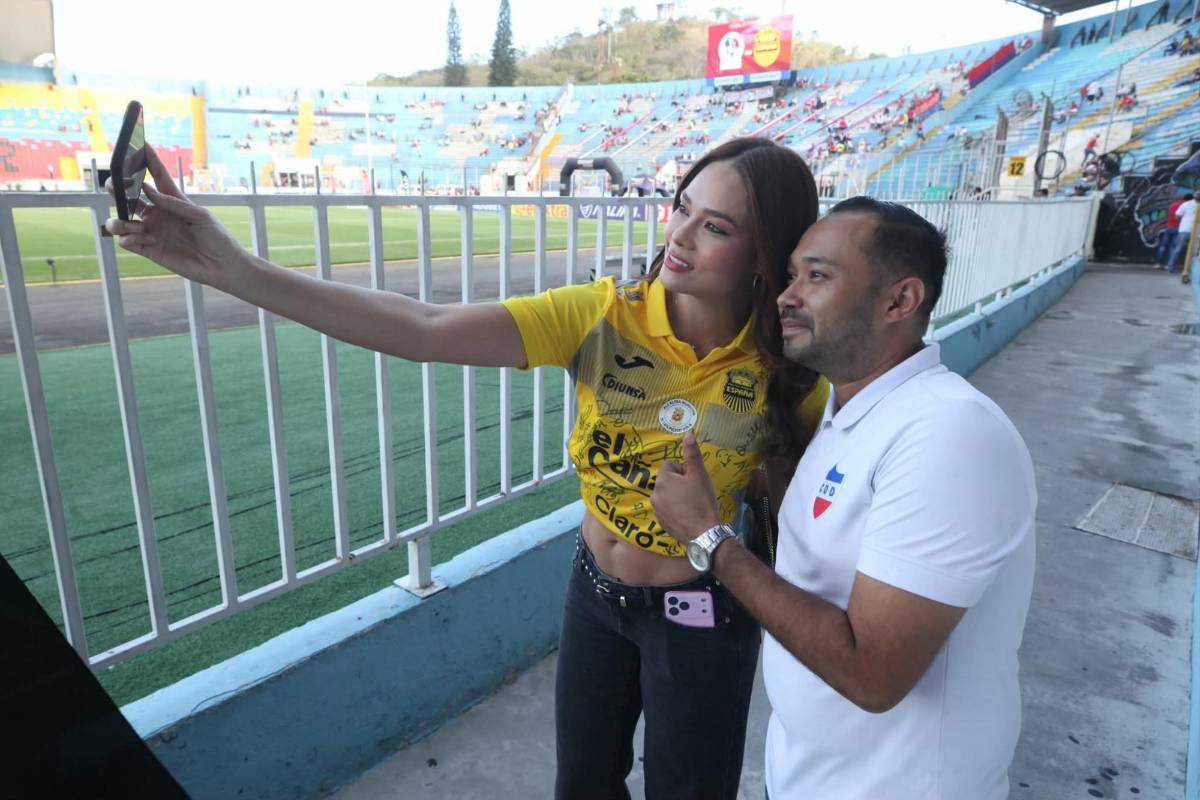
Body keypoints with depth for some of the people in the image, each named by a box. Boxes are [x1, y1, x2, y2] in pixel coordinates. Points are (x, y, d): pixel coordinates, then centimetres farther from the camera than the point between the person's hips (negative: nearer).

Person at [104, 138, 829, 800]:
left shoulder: (782, 364, -16)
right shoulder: (604, 317, -18)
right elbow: (425, 329, -28)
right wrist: (238, 270, -34)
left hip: (701, 617, -1)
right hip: (595, 591, 2)